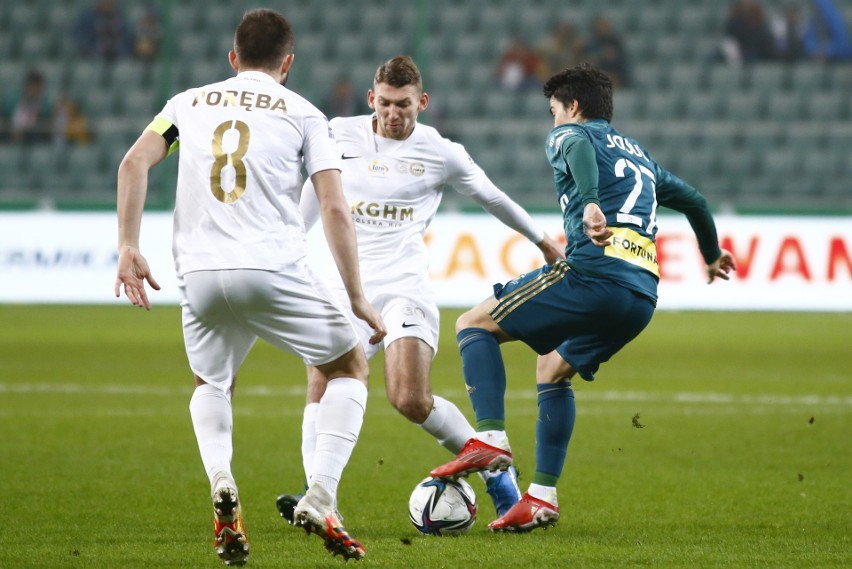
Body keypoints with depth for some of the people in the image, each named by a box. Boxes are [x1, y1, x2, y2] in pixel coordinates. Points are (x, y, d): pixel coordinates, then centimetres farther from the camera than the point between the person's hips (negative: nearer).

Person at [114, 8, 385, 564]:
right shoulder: (304, 115, 10)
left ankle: (221, 482, -2)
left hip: (200, 275, 3)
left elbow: (134, 163, 3)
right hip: (274, 271, -3)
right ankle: (320, 500, -1)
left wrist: (129, 248, 4)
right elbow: (335, 210, 1)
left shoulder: (190, 102, 18)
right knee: (351, 368, 17)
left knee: (212, 386, 29)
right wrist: (358, 299, 5)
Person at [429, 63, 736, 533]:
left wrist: (590, 203, -36)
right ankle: (541, 497, 17)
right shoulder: (638, 155, 31)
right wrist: (712, 256, 59)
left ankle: (490, 439, -14)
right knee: (553, 369, 26)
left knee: (474, 324, 4)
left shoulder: (566, 135, 10)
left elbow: (580, 150, -15)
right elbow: (692, 200, 42)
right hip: (643, 296, 8)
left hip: (592, 274, -8)